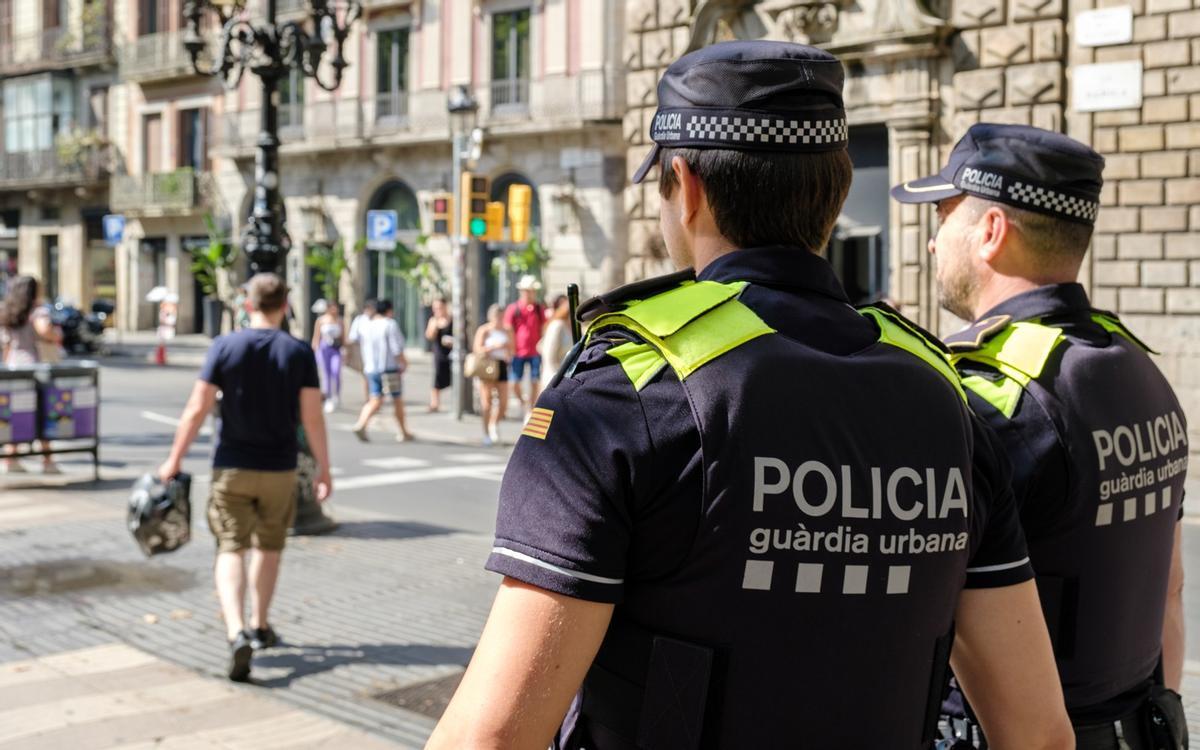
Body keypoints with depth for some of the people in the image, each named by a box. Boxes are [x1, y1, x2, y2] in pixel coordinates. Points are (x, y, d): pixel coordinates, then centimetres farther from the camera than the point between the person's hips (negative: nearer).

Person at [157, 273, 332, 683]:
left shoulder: (224, 347, -6)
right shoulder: (299, 353, -5)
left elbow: (197, 409, -7)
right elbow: (312, 417, -7)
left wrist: (174, 459, 2)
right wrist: (323, 468, 2)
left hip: (232, 467, -1)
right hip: (279, 468, 1)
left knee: (231, 548, 1)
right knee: (268, 546, 19)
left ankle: (237, 632, -18)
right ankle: (260, 626, 31)